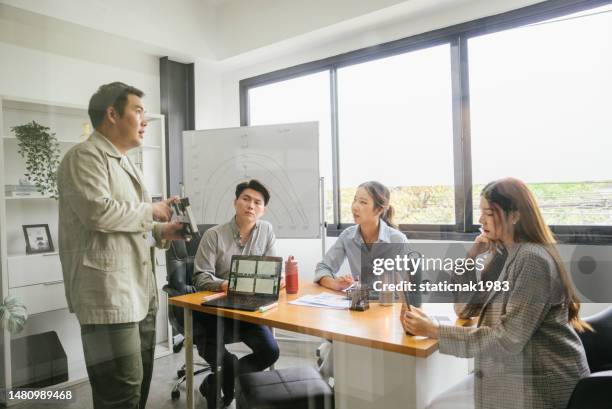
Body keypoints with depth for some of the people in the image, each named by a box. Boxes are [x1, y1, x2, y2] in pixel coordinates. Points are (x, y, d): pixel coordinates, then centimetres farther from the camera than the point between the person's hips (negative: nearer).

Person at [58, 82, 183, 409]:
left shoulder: (125, 163, 21)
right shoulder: (85, 156, -9)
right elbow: (98, 212, -25)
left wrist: (161, 232, 8)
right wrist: (150, 210, -10)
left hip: (141, 292, 10)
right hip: (108, 294, -9)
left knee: (140, 382, 17)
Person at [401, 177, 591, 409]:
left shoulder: (533, 260, -22)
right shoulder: (503, 255, 6)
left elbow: (507, 340, -25)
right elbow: (465, 309, 5)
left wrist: (434, 331, -25)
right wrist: (471, 256, -6)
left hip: (540, 384, -7)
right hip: (510, 373, 7)